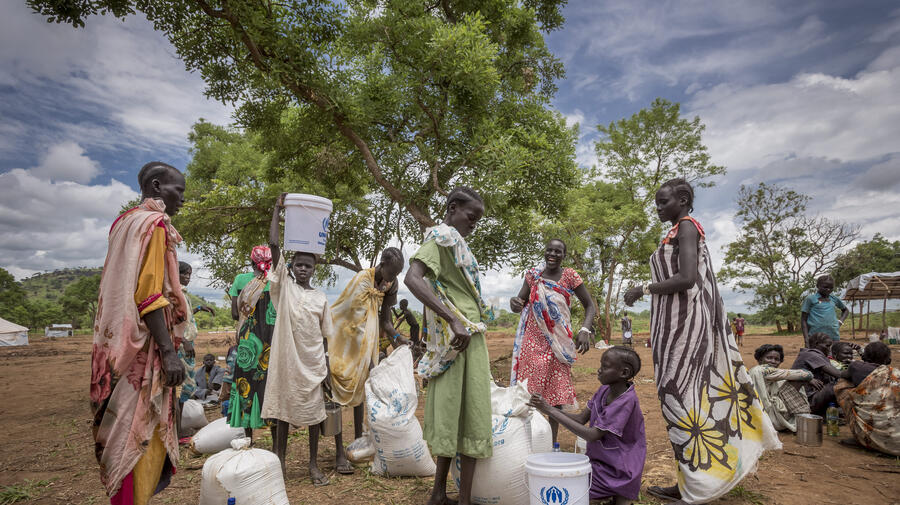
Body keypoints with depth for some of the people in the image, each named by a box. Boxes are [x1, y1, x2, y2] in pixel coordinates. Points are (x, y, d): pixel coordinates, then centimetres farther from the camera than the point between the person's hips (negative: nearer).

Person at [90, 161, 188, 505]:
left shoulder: (125, 222, 16)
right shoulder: (153, 223, -12)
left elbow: (125, 286, 18)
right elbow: (149, 293, -20)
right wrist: (169, 351, -22)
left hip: (118, 344, 9)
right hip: (144, 347, -9)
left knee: (126, 431, 16)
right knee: (141, 430, -4)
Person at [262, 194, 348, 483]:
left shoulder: (321, 298, 7)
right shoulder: (283, 284, 2)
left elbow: (325, 336, 9)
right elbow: (273, 244, -6)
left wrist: (327, 367, 5)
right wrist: (278, 209, -5)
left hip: (313, 362, 2)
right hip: (286, 359, -2)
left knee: (314, 411, 7)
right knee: (282, 408, 6)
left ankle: (313, 465, 20)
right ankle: (279, 462, 21)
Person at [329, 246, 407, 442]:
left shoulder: (391, 284, -3)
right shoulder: (363, 279, -23)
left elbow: (385, 319, 0)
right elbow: (358, 320, -27)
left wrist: (396, 337, -20)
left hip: (367, 339, 6)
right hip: (345, 334, -6)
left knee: (360, 386, 8)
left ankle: (358, 439, 16)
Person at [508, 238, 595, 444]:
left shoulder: (570, 276, -1)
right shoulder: (533, 275, 4)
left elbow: (589, 306, 0)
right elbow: (520, 303, 2)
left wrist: (585, 330, -17)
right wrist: (514, 303, -24)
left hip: (559, 341, -1)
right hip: (533, 340, 1)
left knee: (557, 390, 2)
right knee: (528, 389, 0)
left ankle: (552, 441, 13)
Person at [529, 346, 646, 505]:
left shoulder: (627, 401, -26)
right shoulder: (604, 390, -2)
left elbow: (592, 435, -28)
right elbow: (581, 419, 0)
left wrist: (551, 411, -28)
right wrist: (547, 408, -15)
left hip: (617, 468, -8)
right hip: (598, 459, 8)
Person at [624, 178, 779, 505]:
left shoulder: (687, 227, -9)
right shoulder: (679, 231, 18)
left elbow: (686, 278, -21)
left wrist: (644, 290, -13)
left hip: (684, 322, -9)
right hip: (676, 321, 9)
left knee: (680, 396, -6)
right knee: (678, 396, 10)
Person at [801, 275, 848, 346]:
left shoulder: (834, 299, 13)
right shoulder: (810, 299, -1)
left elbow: (845, 310, 34)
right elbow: (803, 320, -2)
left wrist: (840, 321, 14)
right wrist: (806, 339, -9)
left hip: (834, 337, 5)